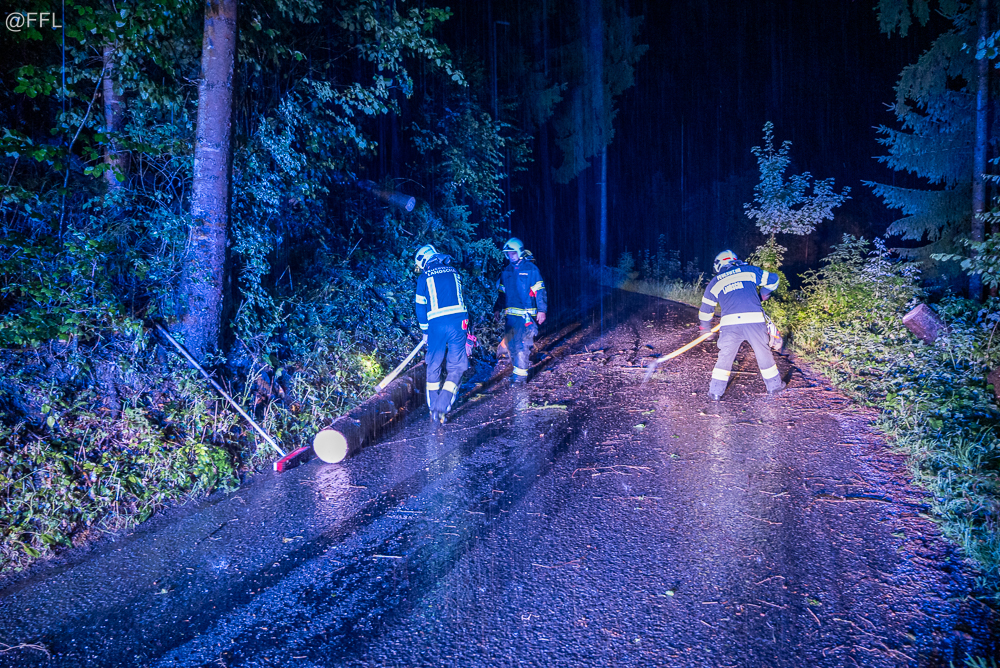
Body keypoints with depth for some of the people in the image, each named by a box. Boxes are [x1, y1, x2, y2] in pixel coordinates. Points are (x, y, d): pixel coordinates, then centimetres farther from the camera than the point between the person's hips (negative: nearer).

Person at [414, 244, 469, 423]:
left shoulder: (424, 277, 6)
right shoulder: (454, 272, 15)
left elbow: (421, 306, 7)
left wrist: (425, 331, 17)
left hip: (437, 325, -1)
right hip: (459, 322, 2)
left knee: (434, 367, 14)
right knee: (456, 368, 6)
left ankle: (433, 409, 19)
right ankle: (443, 407, -8)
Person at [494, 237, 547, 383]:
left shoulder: (530, 269, -2)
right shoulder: (507, 270, 14)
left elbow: (540, 290, -4)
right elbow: (501, 291, 20)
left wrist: (541, 310, -9)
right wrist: (497, 308, 15)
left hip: (526, 314, -6)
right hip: (510, 314, 6)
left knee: (522, 344, -9)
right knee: (511, 344, 6)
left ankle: (521, 375, -5)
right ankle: (519, 370, 20)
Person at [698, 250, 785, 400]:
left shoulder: (714, 282, 20)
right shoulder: (749, 271, 18)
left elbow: (705, 310, 26)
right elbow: (772, 279, 22)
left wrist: (704, 329, 40)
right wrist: (763, 295, 40)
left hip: (730, 323, 0)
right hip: (755, 320, 0)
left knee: (725, 356, 13)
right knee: (764, 353, 17)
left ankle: (716, 391, 12)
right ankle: (774, 385, 31)